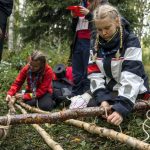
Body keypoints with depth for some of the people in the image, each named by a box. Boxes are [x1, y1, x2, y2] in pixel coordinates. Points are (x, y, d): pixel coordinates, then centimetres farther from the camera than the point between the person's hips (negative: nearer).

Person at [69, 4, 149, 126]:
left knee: (92, 106, -21)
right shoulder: (97, 44, 0)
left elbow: (132, 77, -26)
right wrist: (102, 98, -24)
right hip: (108, 89, 6)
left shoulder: (131, 41, -16)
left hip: (131, 92, -5)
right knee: (76, 105, -9)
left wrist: (122, 107, -39)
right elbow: (95, 73, -6)